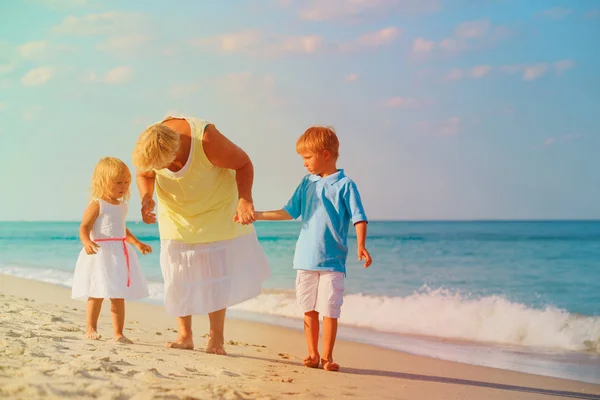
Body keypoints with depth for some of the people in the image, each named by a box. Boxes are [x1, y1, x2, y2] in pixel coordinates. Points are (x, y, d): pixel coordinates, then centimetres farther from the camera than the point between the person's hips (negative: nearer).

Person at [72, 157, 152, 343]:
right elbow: (84, 227, -16)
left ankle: (118, 333, 10)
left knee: (119, 297, 6)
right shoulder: (96, 205, -9)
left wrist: (137, 243, 32)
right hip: (100, 253, -7)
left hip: (119, 254, 7)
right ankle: (90, 328, 12)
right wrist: (86, 242, -35)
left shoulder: (122, 206, 15)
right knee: (97, 294, -2)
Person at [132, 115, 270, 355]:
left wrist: (245, 199, -35)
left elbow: (243, 164, -21)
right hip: (176, 215, 3)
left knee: (216, 271, -4)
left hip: (216, 210, -3)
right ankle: (184, 335, 10)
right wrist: (146, 199, -21)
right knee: (178, 276, 0)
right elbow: (144, 175, 0)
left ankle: (216, 337, 6)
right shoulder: (147, 146, -23)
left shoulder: (206, 139, -36)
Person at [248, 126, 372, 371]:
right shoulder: (307, 184, 12)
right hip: (305, 259, 5)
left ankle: (327, 357, 6)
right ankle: (312, 354, 17)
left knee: (330, 311, -4)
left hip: (332, 261, -5)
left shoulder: (345, 185, -4)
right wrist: (257, 215, 13)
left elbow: (358, 218, -8)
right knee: (309, 310, 8)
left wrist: (361, 245, -22)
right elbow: (289, 212, 17)